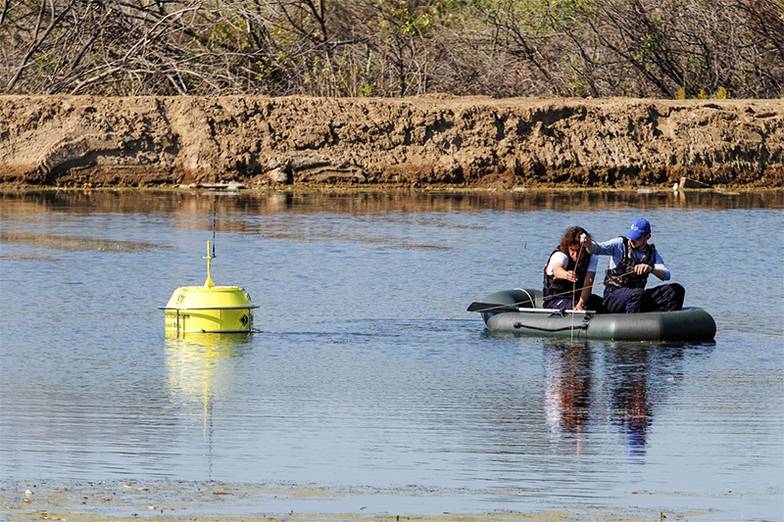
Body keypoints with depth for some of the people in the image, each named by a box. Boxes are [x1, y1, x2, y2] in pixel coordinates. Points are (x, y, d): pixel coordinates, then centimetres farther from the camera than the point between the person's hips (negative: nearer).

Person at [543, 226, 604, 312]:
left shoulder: (591, 257, -7)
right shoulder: (559, 255, -19)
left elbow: (587, 285, -18)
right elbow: (556, 270, -45)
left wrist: (581, 303, -35)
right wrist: (566, 275, -69)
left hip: (579, 297, 5)